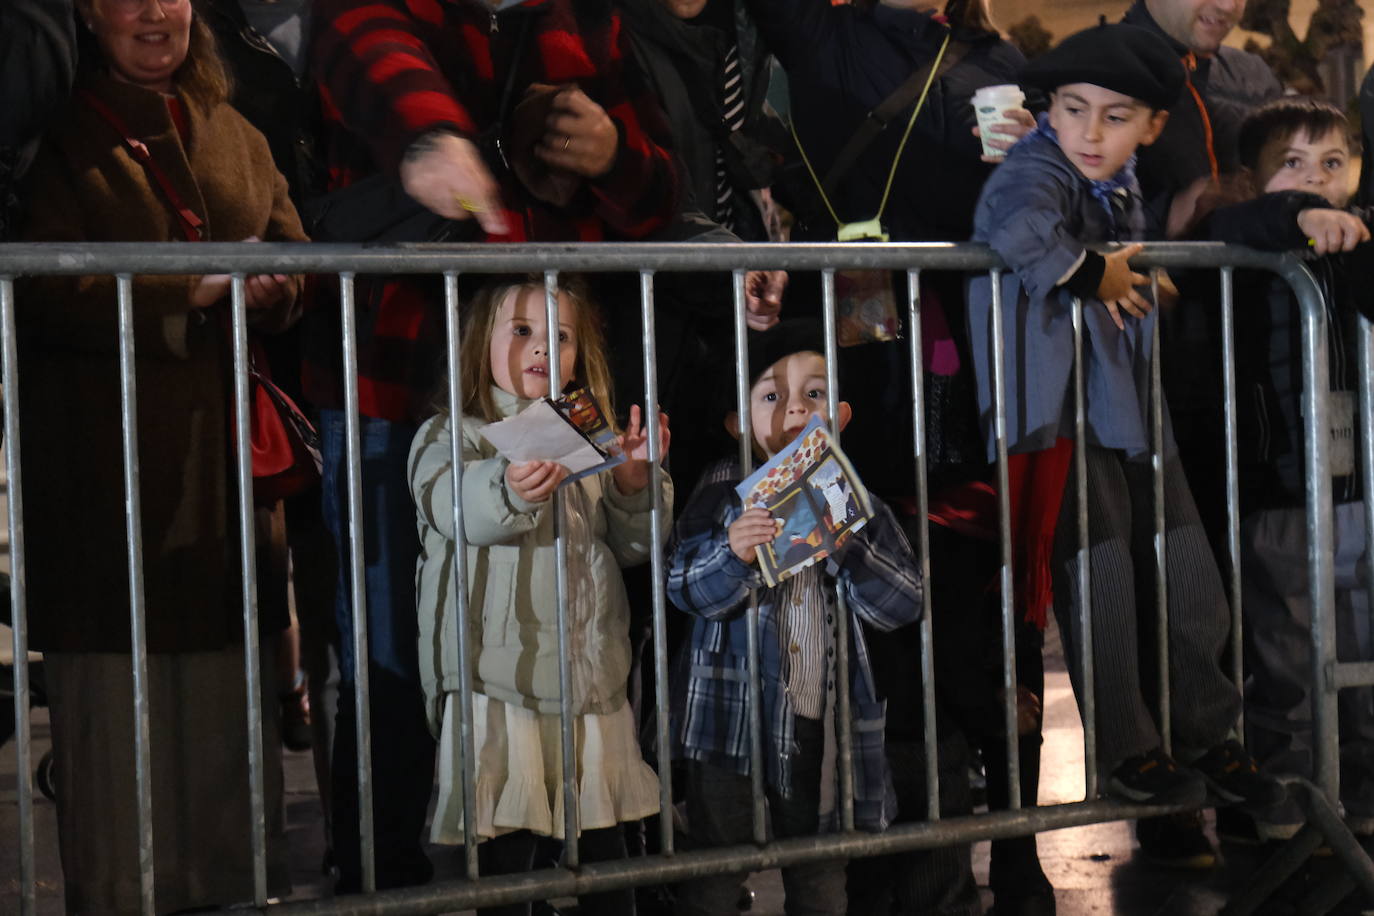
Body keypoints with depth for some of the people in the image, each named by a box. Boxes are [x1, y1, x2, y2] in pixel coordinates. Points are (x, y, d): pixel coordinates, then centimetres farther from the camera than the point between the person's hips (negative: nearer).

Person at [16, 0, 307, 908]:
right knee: (119, 698, -5)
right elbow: (45, 291, -10)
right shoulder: (58, 143, 1)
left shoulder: (235, 137, 20)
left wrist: (270, 290, -9)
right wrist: (185, 295, -17)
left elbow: (294, 258, 14)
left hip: (233, 457, 5)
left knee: (235, 703, 4)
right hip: (109, 471, -5)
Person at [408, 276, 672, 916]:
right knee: (504, 849, -4)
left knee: (605, 843, 7)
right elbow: (455, 507, -21)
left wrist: (635, 486, -7)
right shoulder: (449, 436, 2)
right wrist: (512, 489, -43)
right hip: (497, 681, -4)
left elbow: (633, 546, 13)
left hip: (592, 678, 4)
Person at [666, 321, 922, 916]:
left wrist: (846, 548, -20)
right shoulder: (725, 492, -1)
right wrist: (732, 554, -28)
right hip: (734, 715, -2)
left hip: (821, 721, 3)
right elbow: (684, 590, -9)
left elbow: (903, 605, -5)